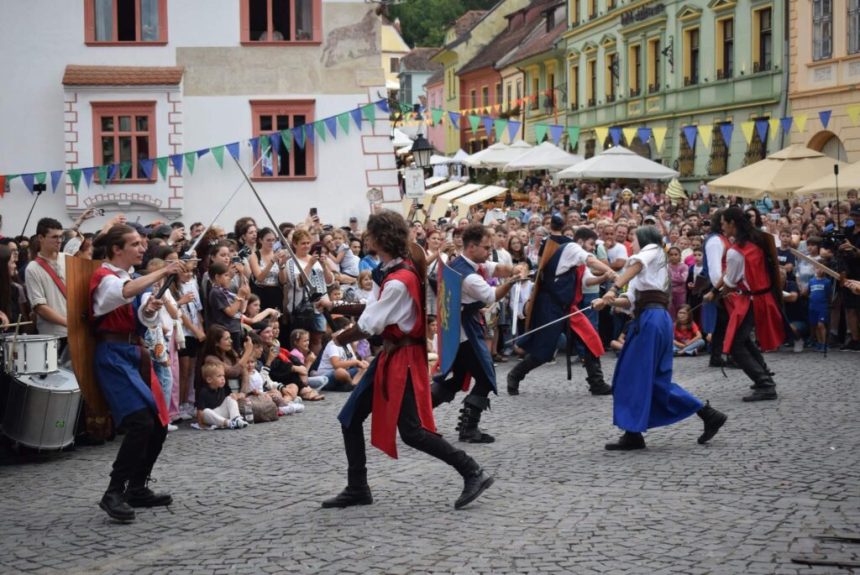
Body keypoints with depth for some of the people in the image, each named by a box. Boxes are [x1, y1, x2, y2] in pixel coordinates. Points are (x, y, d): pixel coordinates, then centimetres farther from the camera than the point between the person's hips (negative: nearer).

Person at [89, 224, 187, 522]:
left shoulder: (132, 277, 16)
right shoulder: (104, 277, -9)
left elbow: (143, 319, 9)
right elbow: (126, 292, -33)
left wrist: (150, 309, -13)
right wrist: (162, 272, -35)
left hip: (135, 352, 9)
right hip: (113, 355, -9)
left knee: (159, 425, 7)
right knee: (141, 422, -22)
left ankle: (137, 489, 19)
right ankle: (114, 493, -16)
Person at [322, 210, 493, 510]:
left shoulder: (399, 281, -23)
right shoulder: (394, 268, 7)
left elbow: (369, 326, -20)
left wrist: (341, 338, -2)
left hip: (404, 358, -10)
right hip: (391, 355, 10)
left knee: (412, 431, -9)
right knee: (350, 419, 10)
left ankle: (473, 473, -1)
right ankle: (357, 489, 18)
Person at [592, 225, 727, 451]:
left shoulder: (652, 250, 4)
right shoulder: (646, 269, 29)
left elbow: (635, 265, -19)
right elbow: (630, 301, 18)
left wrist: (613, 288, -32)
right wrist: (606, 301, 1)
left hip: (650, 319, -9)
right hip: (657, 318, 9)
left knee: (635, 376, -5)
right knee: (657, 378, 9)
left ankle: (633, 434, -3)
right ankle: (708, 415, 11)